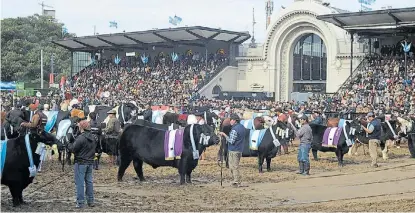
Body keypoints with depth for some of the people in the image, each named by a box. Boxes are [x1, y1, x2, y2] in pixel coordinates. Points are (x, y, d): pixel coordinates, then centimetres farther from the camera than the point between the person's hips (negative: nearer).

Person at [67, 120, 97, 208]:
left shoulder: (81, 138, -19)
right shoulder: (94, 137, 7)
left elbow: (73, 149, -17)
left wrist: (69, 144, 2)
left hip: (81, 163, -7)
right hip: (90, 162, 8)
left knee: (80, 183, -2)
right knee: (89, 181, 14)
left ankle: (80, 202, -1)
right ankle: (90, 201, 20)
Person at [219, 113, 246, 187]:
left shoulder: (234, 129, -19)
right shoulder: (242, 127, 9)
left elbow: (231, 141, -21)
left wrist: (224, 135, -15)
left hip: (233, 150, -9)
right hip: (240, 150, 9)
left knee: (234, 167, -2)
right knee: (235, 166, 18)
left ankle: (236, 182, 0)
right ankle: (237, 181, 21)